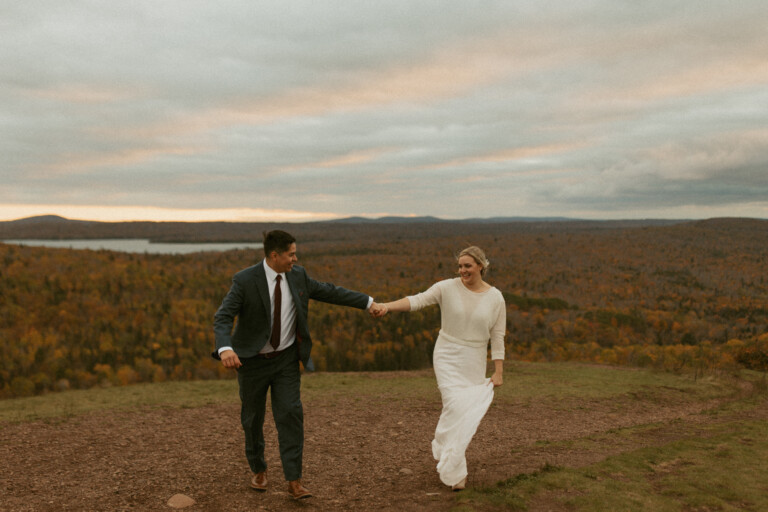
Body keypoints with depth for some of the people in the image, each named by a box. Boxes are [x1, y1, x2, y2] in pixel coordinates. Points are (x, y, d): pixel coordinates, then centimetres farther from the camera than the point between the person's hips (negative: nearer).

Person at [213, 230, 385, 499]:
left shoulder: (297, 275, -7)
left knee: (290, 414, -9)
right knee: (253, 418, 11)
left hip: (286, 358, 2)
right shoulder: (244, 280, -20)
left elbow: (328, 292, 4)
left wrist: (367, 302, 4)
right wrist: (225, 348, -47)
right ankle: (259, 470, 36)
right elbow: (222, 318, -27)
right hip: (253, 360, -2)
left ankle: (294, 481, -1)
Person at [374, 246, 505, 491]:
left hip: (474, 363, 3)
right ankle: (454, 471, 1)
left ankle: (441, 449, 34)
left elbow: (498, 337, -1)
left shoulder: (496, 298, -4)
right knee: (455, 407, -13)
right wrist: (387, 306, -36)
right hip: (447, 358, -2)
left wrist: (498, 372, -3)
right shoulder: (447, 288, -9)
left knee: (468, 413, 7)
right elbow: (417, 300, -20)